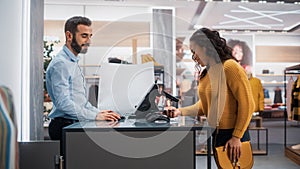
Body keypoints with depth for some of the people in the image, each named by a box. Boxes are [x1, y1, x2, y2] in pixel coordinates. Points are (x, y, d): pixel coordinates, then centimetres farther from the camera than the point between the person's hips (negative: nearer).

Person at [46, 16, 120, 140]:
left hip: (75, 124, 9)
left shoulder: (74, 62, 19)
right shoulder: (60, 64, -11)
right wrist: (95, 116, -20)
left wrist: (98, 112, 8)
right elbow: (63, 103, -19)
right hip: (65, 126, -9)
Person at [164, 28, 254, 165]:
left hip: (232, 136, -8)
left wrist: (236, 137, -18)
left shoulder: (229, 67, -15)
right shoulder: (205, 73, 9)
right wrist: (180, 111, -2)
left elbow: (247, 104, -17)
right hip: (216, 135, 8)